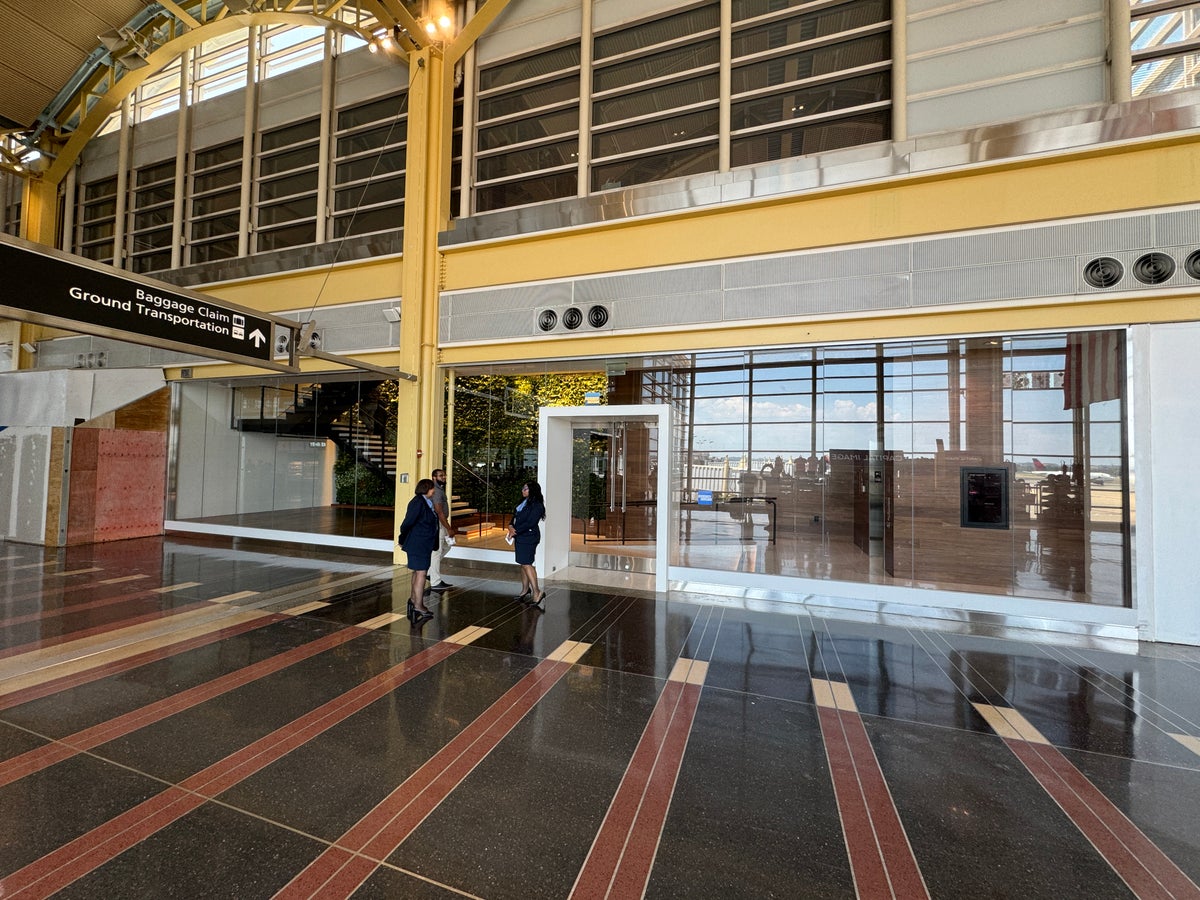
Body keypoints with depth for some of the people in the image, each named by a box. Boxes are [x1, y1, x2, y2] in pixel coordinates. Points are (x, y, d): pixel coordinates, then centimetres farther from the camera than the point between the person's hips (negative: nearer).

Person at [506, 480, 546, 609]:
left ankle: (537, 592, -9)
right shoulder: (523, 503, 16)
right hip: (520, 537, 9)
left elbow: (530, 523, -19)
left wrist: (515, 531, -16)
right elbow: (515, 517, 14)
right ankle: (525, 590, 22)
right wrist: (511, 526, -6)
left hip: (529, 537, -9)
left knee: (526, 564, -11)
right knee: (523, 564, 13)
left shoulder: (536, 505, -13)